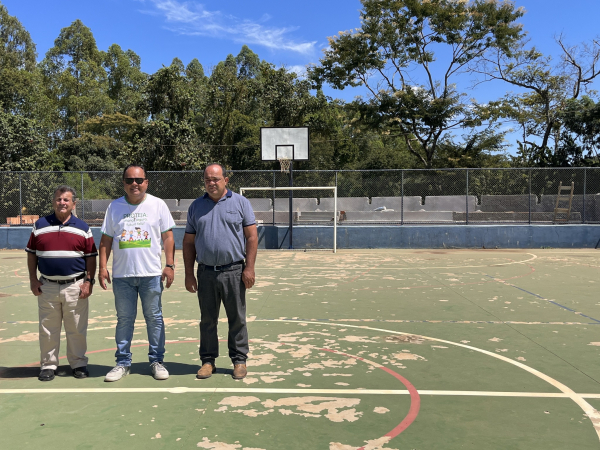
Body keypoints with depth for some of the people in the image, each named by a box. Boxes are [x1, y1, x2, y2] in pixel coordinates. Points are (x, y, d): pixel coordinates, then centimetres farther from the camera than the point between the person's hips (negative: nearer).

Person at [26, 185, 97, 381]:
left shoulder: (82, 228, 4)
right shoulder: (40, 225, 7)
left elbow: (91, 257, 4)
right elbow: (31, 254, 11)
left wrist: (89, 281, -4)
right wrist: (33, 279, 3)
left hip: (75, 286, -1)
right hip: (47, 287, 1)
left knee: (77, 329, 5)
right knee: (48, 330, 9)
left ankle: (78, 363, 17)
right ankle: (48, 365, 21)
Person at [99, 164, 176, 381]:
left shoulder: (158, 205, 3)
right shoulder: (114, 207, 8)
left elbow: (168, 236, 3)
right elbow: (106, 239, 10)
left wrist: (170, 265, -4)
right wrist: (103, 266, 2)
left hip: (151, 273, -1)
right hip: (121, 274, 2)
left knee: (154, 318, 6)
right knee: (124, 319, 9)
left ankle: (156, 361, 17)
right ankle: (123, 362, 20)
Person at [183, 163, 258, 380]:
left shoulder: (240, 202, 2)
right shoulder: (196, 206, 9)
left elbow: (251, 236, -1)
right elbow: (189, 243, 11)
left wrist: (249, 268, -8)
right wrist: (189, 273, 5)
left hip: (233, 271, -2)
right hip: (206, 272, 2)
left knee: (237, 319, 5)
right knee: (207, 320, 10)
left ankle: (239, 360, 17)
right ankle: (208, 361, 22)